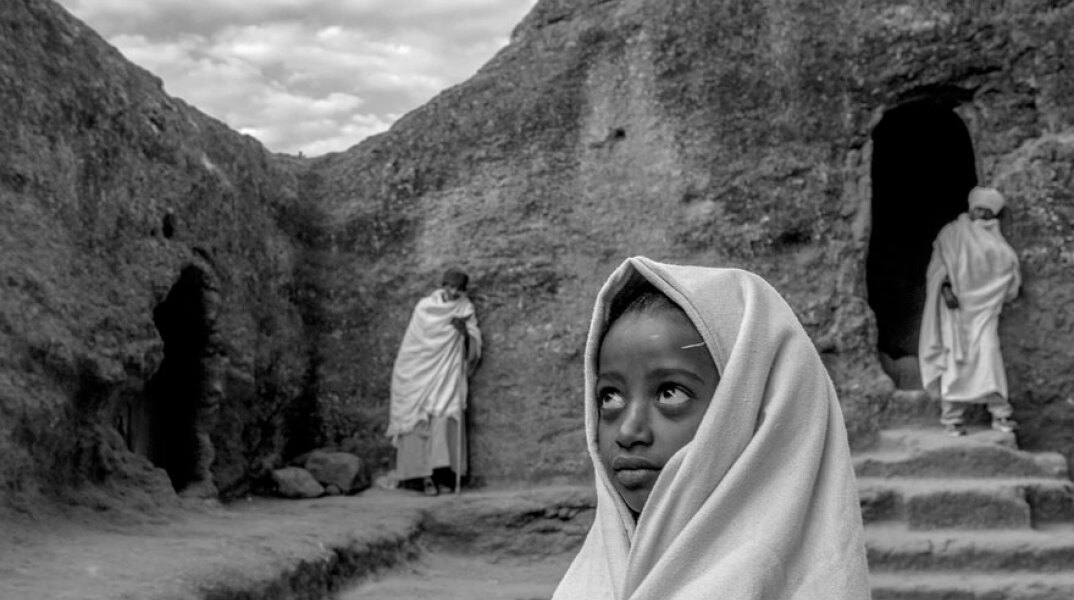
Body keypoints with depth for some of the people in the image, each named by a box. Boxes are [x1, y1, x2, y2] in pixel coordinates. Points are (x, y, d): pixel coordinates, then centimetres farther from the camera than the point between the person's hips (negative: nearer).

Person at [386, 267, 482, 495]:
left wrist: (465, 332, -22)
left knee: (445, 416, -17)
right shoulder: (425, 307, 5)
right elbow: (412, 343, 10)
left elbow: (474, 348, -3)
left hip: (449, 375, 0)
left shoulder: (466, 310, 5)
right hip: (422, 373, 0)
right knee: (422, 420, -8)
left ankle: (441, 467, -19)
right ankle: (425, 474, -9)